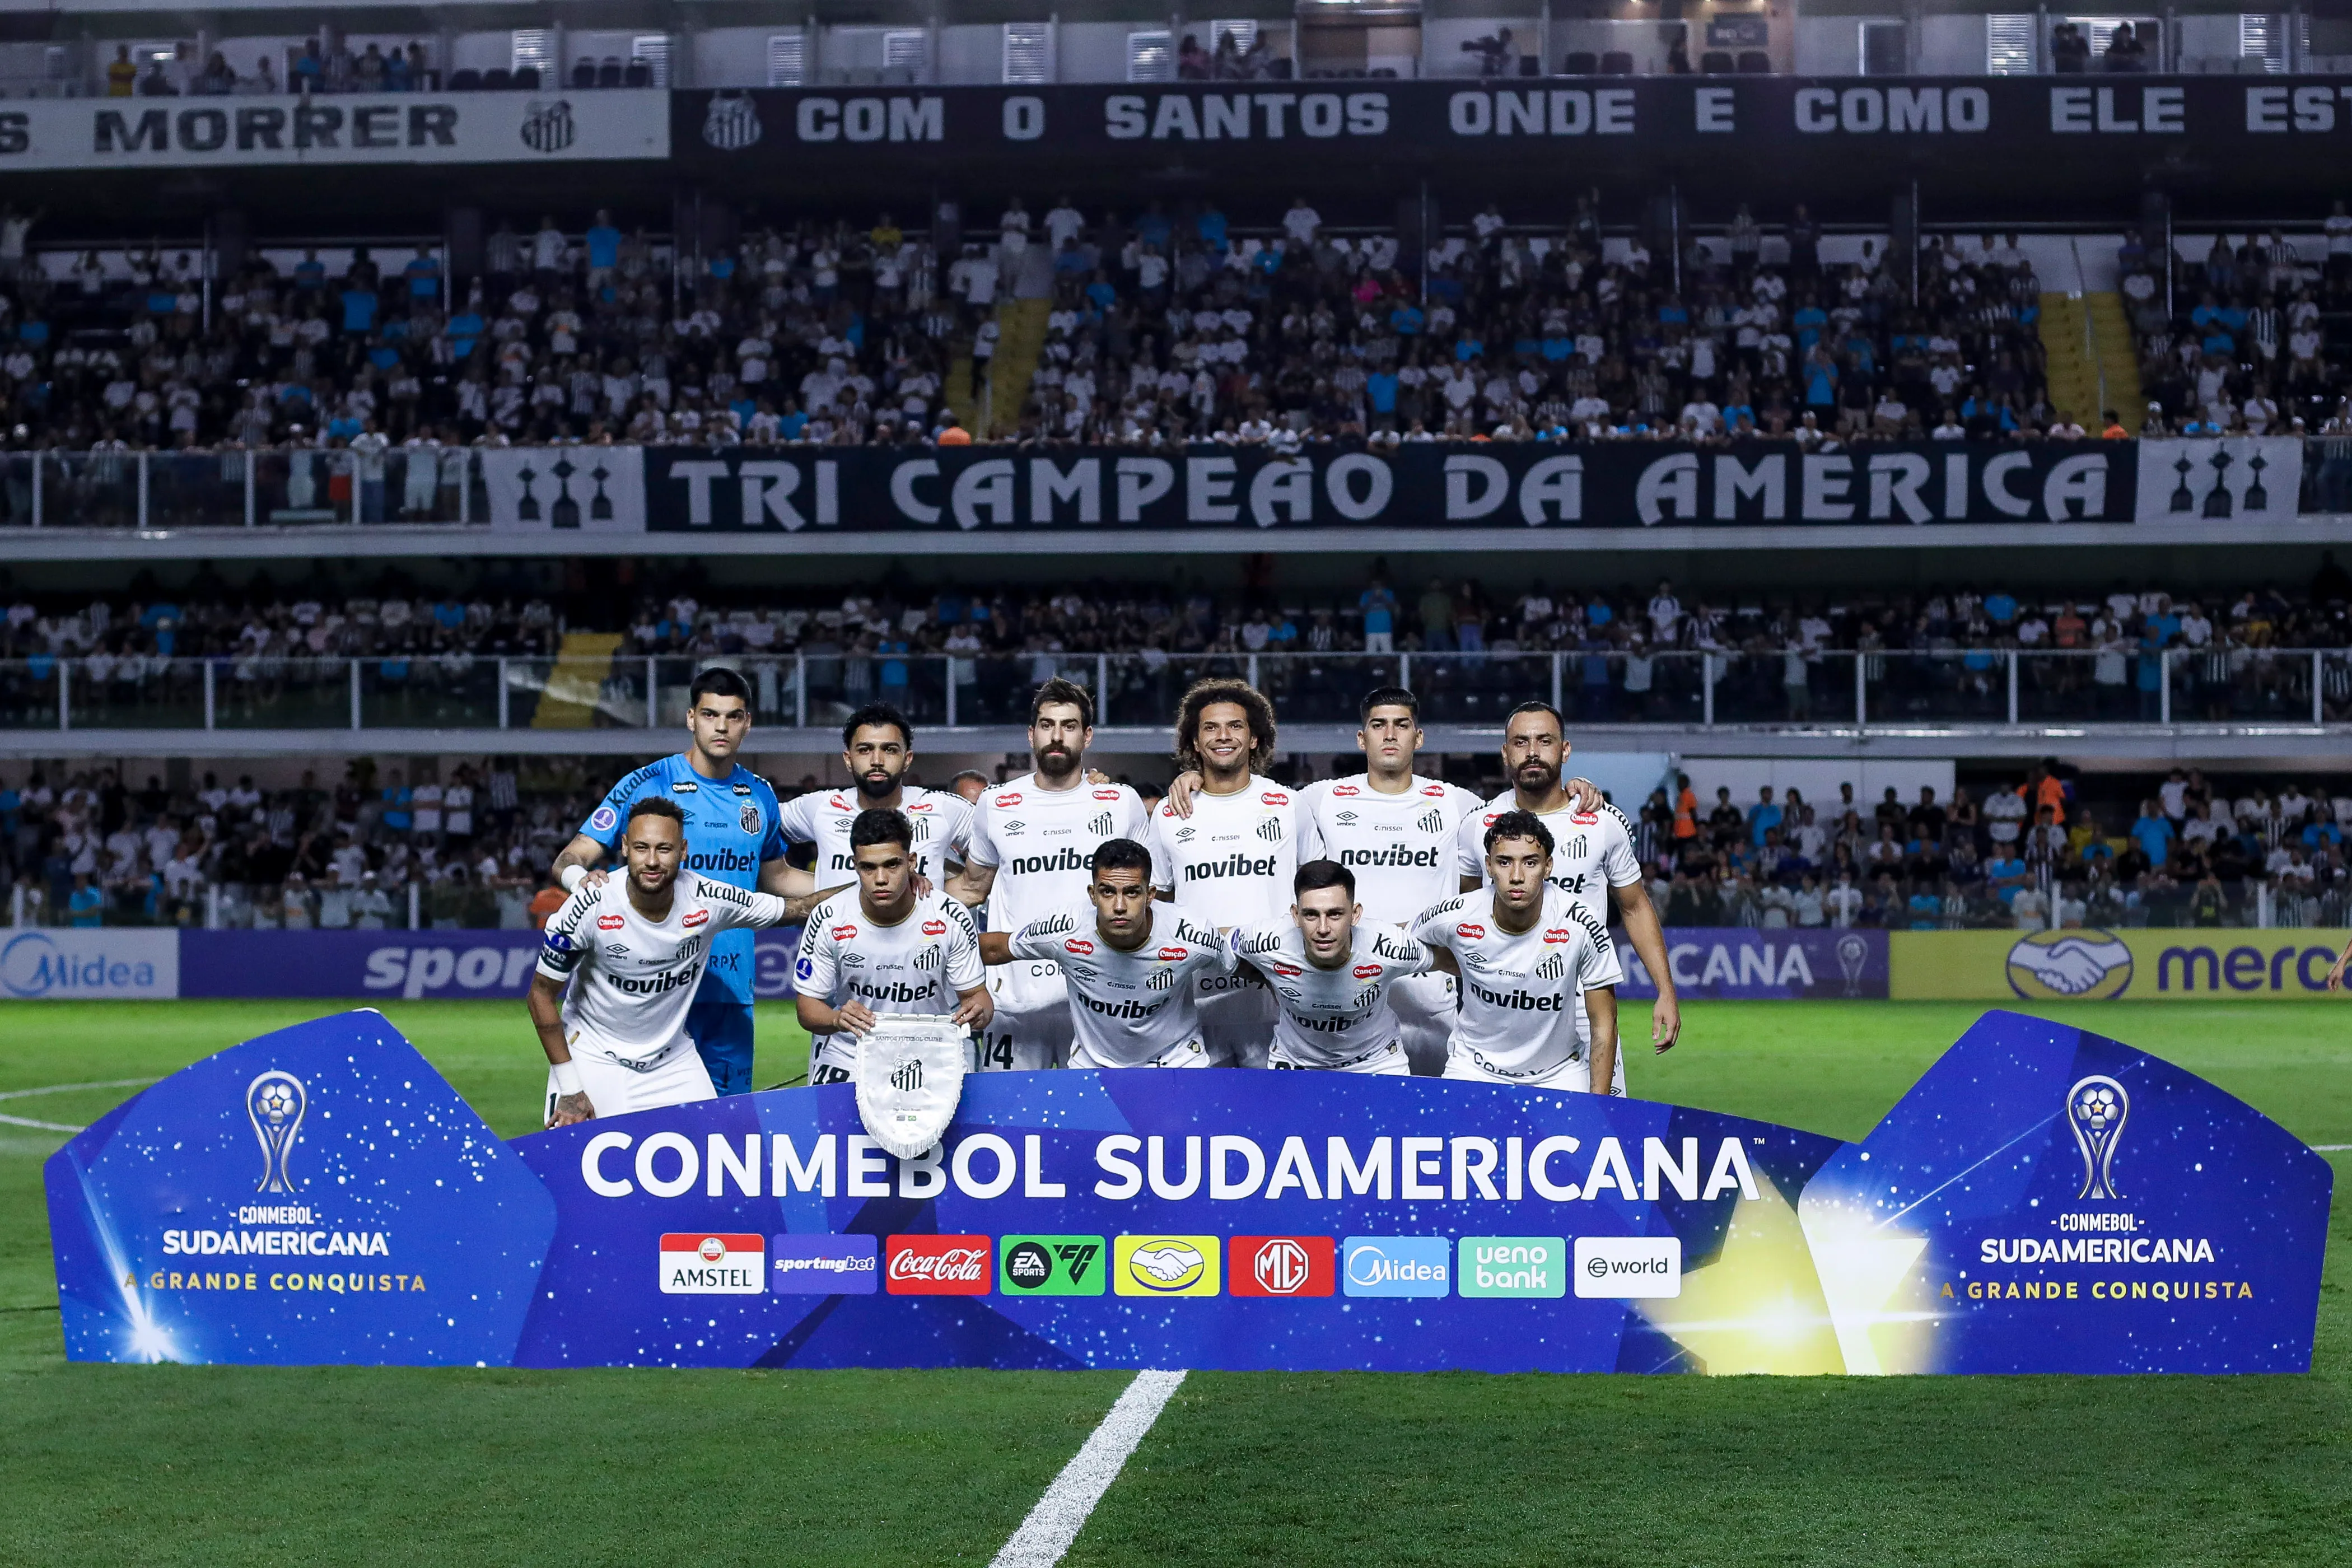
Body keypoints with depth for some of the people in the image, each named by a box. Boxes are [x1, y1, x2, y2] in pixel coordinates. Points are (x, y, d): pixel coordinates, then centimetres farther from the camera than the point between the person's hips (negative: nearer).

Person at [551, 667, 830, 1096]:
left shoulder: (760, 796, 10)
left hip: (733, 993, 5)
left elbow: (774, 876, 24)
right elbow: (569, 861, -6)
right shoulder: (646, 786, -5)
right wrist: (581, 879, -30)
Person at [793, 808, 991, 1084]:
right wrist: (838, 1019, -27)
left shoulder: (950, 919, -10)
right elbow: (807, 1005, -4)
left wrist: (978, 1011, -26)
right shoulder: (828, 920, -9)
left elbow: (976, 993, -1)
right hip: (847, 1060, 0)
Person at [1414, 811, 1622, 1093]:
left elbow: (1603, 1024, -12)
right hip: (1474, 1068, 0)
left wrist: (1598, 1104, -18)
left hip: (1559, 1073, 0)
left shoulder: (1581, 927, -20)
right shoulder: (1455, 918, -17)